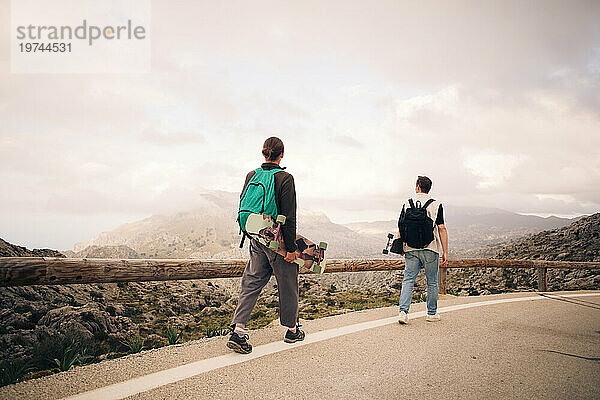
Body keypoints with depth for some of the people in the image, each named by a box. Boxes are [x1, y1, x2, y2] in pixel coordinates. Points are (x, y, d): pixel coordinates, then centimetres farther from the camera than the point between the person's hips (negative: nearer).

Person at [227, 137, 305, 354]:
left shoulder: (251, 176, 5)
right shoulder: (284, 178, -13)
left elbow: (243, 207, 11)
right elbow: (289, 216, -16)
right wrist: (291, 247, -13)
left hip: (256, 240, 5)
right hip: (278, 242, -5)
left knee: (251, 283, 10)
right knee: (288, 285, 11)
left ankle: (238, 330, 0)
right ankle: (292, 329, 26)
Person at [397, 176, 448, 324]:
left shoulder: (406, 205, 4)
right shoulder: (436, 205, -3)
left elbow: (400, 229, 5)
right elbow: (442, 229, -6)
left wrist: (401, 249, 16)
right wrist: (445, 252, -3)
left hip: (410, 250, 2)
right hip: (430, 250, -2)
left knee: (408, 280, 4)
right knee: (432, 282, 11)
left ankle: (403, 311, -8)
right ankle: (432, 313, 20)